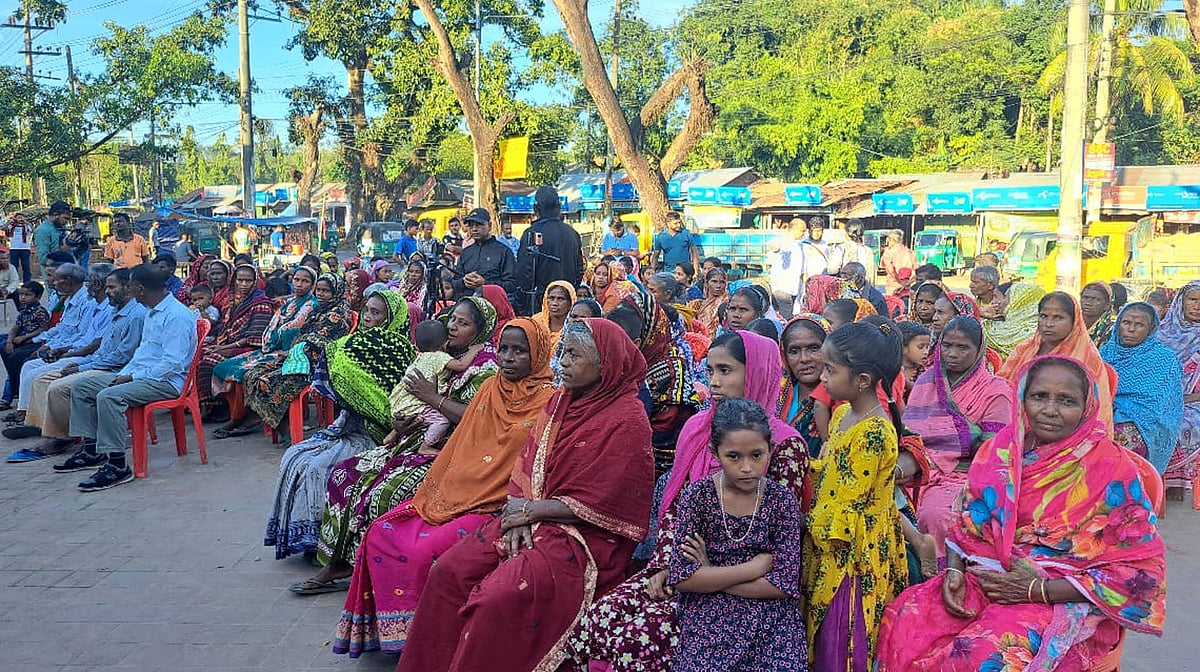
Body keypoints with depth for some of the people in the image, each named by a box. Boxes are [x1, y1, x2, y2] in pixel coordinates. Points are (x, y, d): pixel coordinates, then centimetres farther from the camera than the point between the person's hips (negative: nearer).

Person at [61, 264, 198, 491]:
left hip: (166, 380, -11)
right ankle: (91, 449, 11)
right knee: (80, 386, 8)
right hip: (141, 374, 11)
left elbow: (172, 364, -24)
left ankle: (117, 466, -27)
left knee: (108, 396, -32)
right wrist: (123, 374, 7)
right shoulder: (152, 313, 16)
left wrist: (132, 377, -17)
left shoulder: (177, 316, -19)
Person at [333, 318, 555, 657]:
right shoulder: (490, 388, 14)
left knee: (425, 552, -25)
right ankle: (391, 628, 4)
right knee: (381, 533, -8)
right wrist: (434, 487, 10)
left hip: (492, 506, -7)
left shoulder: (547, 403, -6)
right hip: (452, 492, 7)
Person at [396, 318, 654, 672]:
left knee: (500, 597, -26)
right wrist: (518, 513, -8)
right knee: (448, 572, -8)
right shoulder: (560, 400, 9)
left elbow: (600, 503, -16)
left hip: (584, 535, -7)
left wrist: (531, 510, -11)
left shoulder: (628, 421, -14)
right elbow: (526, 466, 10)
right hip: (530, 519, 7)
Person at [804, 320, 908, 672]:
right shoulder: (843, 413, 4)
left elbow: (847, 507, -20)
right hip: (828, 546, 8)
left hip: (852, 557, -8)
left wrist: (814, 525, -7)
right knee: (822, 642, 19)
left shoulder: (873, 433, -23)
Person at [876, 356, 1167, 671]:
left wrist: (1037, 590, -15)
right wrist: (954, 572, -7)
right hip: (987, 582, 5)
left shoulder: (1111, 468, -10)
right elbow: (966, 523, 13)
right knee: (902, 621, -19)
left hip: (1065, 602, -4)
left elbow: (1141, 573, -10)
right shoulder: (1000, 449, 3)